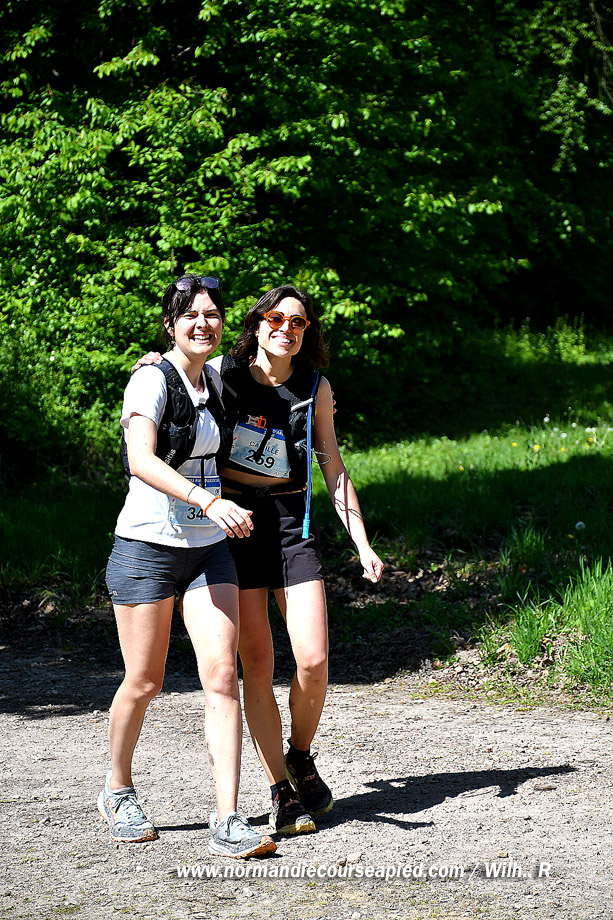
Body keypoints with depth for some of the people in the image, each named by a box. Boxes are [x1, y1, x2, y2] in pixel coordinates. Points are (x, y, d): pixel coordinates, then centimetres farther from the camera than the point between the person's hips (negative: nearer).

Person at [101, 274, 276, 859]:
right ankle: (118, 792, 30)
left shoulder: (214, 380, 10)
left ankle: (227, 822, -10)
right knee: (144, 682, 4)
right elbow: (142, 460, -27)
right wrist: (207, 501, -38)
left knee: (221, 677, -8)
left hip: (208, 550, 5)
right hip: (148, 546, -5)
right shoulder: (152, 380, -11)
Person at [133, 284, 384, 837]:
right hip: (231, 524, -1)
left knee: (314, 660, -9)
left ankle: (301, 756, 19)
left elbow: (334, 470, 10)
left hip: (292, 524, 1)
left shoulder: (315, 389, 4)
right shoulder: (221, 373, 0)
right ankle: (282, 791, 4)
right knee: (257, 665, -5)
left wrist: (363, 545, 4)